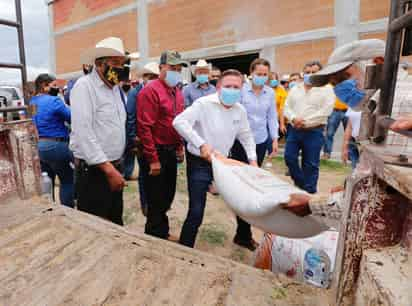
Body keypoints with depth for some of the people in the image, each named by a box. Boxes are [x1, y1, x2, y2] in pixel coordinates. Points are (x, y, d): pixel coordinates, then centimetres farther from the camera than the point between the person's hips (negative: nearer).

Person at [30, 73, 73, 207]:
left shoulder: (31, 103, 12)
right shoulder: (54, 100, -14)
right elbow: (72, 118, -14)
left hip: (36, 146, 9)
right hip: (54, 146, -8)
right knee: (67, 180, 4)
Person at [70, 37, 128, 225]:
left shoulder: (116, 88, 14)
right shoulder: (84, 86, -11)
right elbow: (83, 132, -20)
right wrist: (108, 168, -21)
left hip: (114, 167, 8)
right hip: (94, 171, -7)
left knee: (116, 223, 19)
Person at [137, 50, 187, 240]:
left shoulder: (178, 92, 11)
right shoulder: (151, 91, -14)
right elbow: (145, 127, -20)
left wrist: (180, 147, 13)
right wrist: (153, 159, -20)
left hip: (171, 152, 8)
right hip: (156, 153, -8)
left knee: (167, 197, 19)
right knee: (156, 200, 6)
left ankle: (162, 233, 39)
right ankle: (155, 237, 27)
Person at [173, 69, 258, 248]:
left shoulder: (240, 110, 3)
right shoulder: (204, 103, -17)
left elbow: (246, 136, 16)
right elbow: (179, 122, -28)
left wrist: (252, 160, 7)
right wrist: (201, 144, -33)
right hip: (200, 163, -6)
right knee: (196, 212, -7)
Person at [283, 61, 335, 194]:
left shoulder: (326, 89, -2)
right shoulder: (295, 89, 12)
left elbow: (325, 111, -12)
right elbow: (287, 107, 8)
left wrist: (305, 122, -16)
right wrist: (294, 118, -13)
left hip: (314, 132, -4)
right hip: (294, 130, 4)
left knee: (310, 164, 4)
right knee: (289, 157, 4)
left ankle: (309, 191, 20)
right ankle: (300, 183, 27)